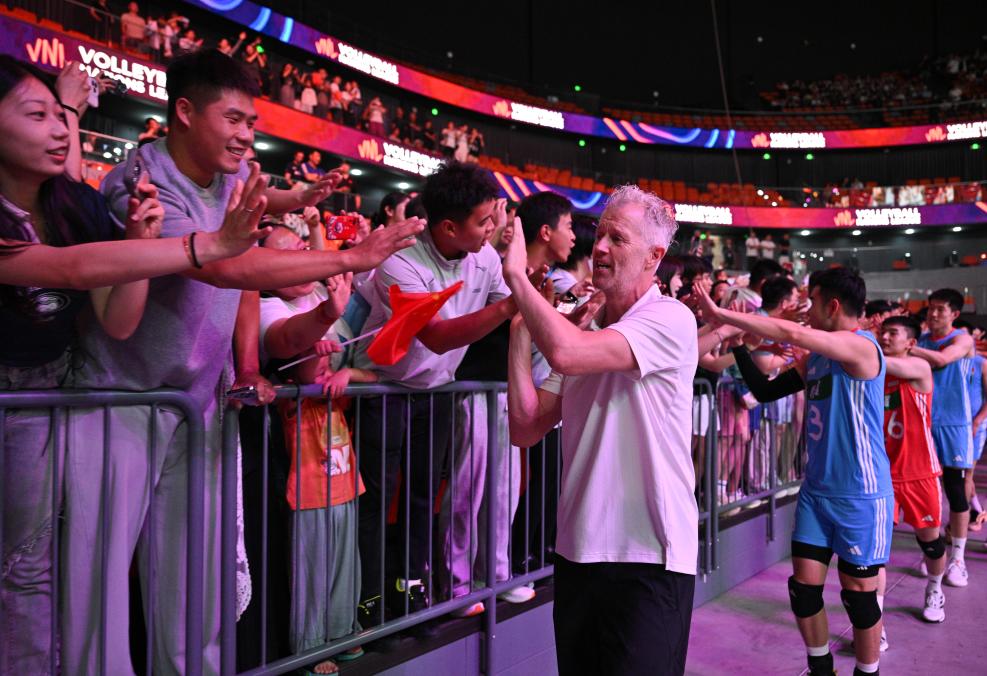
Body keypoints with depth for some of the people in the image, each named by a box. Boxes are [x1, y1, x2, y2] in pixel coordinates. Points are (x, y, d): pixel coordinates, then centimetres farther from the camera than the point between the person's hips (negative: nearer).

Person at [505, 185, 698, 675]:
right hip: (577, 551, 7)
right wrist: (521, 329, -2)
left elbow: (567, 354, -29)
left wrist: (517, 274, -16)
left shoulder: (669, 319, -12)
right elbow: (525, 429, 2)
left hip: (649, 559, -7)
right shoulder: (580, 327, 9)